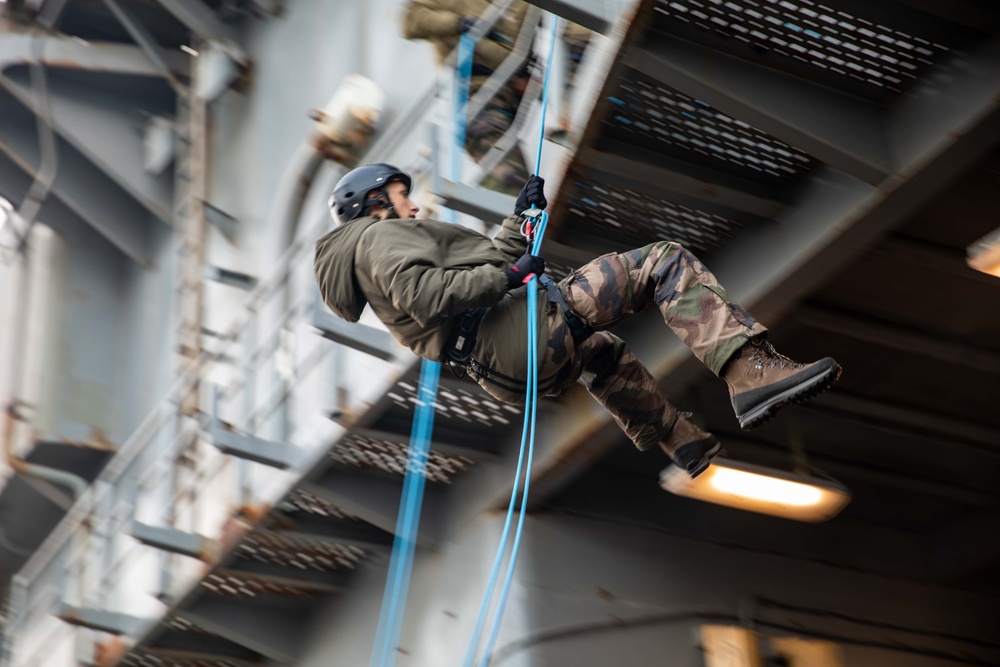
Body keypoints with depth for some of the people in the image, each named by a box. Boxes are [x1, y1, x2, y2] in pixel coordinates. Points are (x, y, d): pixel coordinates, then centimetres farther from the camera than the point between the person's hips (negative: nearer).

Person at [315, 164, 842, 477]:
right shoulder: (380, 235, 0)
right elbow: (424, 292, -21)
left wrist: (520, 218, 35)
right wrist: (507, 275, -14)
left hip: (506, 376, 11)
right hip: (523, 331, -11)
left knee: (601, 352, 44)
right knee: (665, 262, -11)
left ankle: (684, 443, 50)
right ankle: (752, 374, -29)